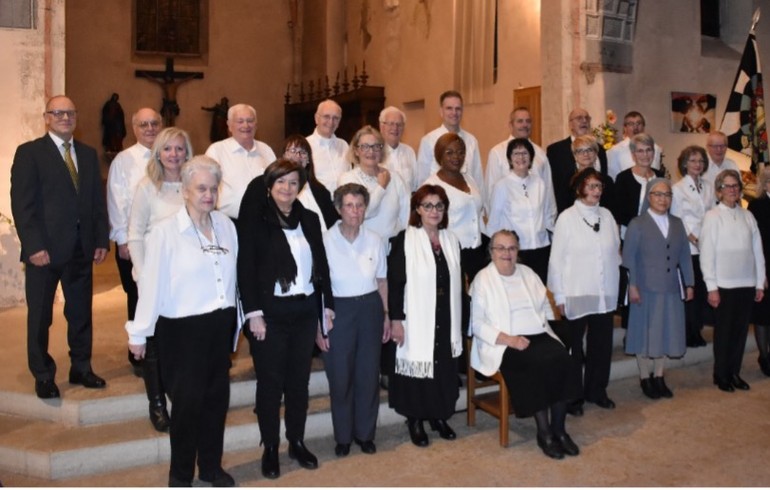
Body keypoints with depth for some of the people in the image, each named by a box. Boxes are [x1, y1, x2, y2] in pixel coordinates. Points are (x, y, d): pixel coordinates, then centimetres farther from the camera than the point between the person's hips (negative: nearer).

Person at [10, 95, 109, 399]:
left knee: (81, 312, 12)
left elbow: (98, 201, 11)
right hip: (45, 249, -4)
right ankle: (43, 376, 20)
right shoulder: (29, 152, -4)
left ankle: (81, 368, 25)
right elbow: (22, 204, -10)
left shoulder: (88, 154, 12)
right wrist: (33, 246, -16)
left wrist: (101, 240, 4)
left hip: (81, 248, 5)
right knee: (40, 315, 7)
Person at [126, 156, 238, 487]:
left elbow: (232, 275, 7)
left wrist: (234, 318, 8)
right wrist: (139, 333, -8)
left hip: (220, 324, 5)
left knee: (217, 397, 13)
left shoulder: (225, 225, 4)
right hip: (182, 328, -4)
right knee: (187, 401, 4)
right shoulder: (166, 231, -10)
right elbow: (152, 284, -10)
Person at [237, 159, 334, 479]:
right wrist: (253, 313, -15)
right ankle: (270, 448, 20)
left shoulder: (309, 219, 8)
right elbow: (246, 269, -10)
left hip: (304, 311, 4)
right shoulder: (254, 219, -6)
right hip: (271, 312, -4)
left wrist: (328, 304, 7)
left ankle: (297, 442, 27)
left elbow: (322, 263, 11)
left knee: (299, 380, 13)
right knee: (270, 383, 6)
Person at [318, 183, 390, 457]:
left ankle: (365, 433, 28)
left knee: (369, 374, 9)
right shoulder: (325, 242, -9)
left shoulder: (375, 241, 0)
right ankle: (343, 436, 26)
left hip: (370, 309, 3)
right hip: (338, 310, -2)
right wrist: (318, 326, -7)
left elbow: (382, 281, 10)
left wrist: (386, 316, 6)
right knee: (340, 376, 7)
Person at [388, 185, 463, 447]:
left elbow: (457, 282, 13)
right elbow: (395, 282, -11)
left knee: (444, 367, 11)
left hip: (445, 318, 5)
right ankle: (415, 421, 19)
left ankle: (439, 416, 28)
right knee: (418, 365, 3)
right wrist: (396, 319, -16)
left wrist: (458, 322, 12)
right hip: (417, 319, -5)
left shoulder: (451, 240, 8)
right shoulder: (404, 240, -8)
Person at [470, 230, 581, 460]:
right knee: (537, 365, -31)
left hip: (539, 335, 5)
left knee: (562, 359, -24)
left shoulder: (528, 273, 17)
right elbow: (477, 323, -6)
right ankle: (544, 433, -15)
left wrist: (545, 325, -3)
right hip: (504, 344, -5)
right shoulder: (482, 279, 0)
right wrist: (509, 339, -17)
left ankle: (559, 429, -12)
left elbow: (545, 306, 20)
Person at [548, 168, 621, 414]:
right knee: (574, 347, 5)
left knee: (602, 345, 12)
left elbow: (615, 251, 12)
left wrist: (614, 286, 8)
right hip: (577, 294, -4)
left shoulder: (607, 216, 7)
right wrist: (559, 296, -7)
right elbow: (556, 259, -6)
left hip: (605, 294, 4)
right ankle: (572, 397, 18)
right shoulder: (567, 218, -6)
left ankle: (596, 391, 29)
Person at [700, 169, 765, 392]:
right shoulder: (712, 216, -5)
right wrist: (711, 287, -10)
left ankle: (734, 372, 23)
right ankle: (721, 375, 19)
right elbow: (707, 253, -7)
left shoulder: (748, 216, 7)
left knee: (741, 330, 9)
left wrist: (760, 282, 6)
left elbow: (757, 250, 8)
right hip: (724, 285, -4)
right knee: (724, 331, 5)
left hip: (747, 284, 4)